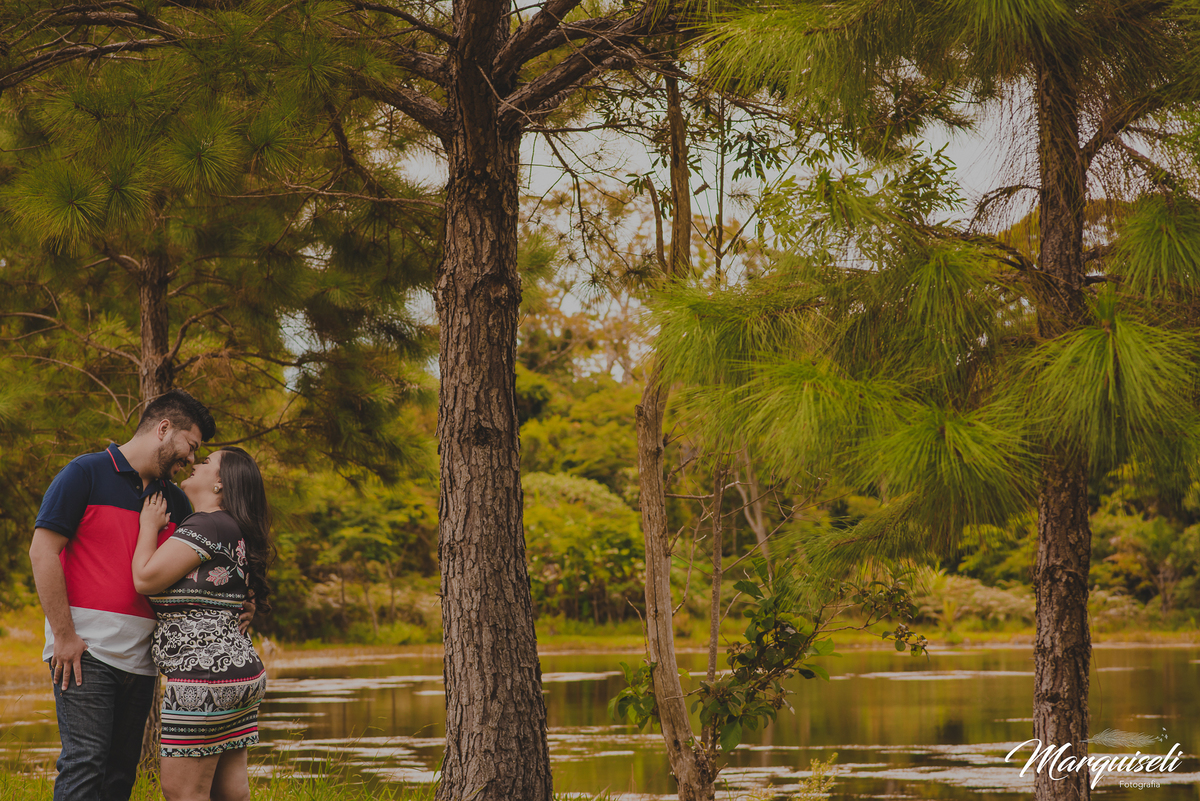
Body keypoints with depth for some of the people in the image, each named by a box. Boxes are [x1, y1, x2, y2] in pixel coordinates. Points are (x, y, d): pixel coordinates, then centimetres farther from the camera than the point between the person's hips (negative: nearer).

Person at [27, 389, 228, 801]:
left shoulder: (175, 500, 16)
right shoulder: (86, 474, -3)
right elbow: (43, 552, -8)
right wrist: (64, 634, -12)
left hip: (141, 655, 7)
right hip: (86, 647, -7)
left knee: (122, 767, 7)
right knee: (86, 760, -12)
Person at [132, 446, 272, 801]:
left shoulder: (207, 526, -12)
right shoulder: (235, 532, 19)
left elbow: (146, 579, -14)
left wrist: (150, 525, 2)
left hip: (205, 674, -10)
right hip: (238, 669, 10)